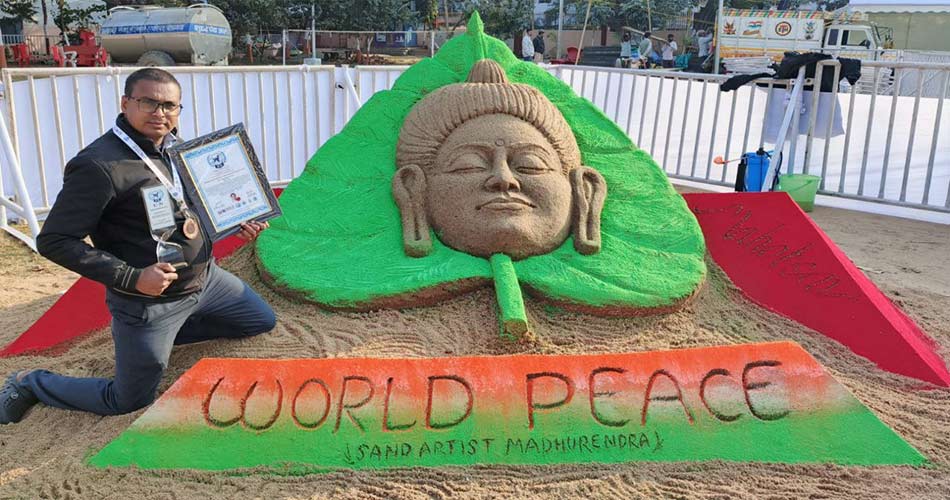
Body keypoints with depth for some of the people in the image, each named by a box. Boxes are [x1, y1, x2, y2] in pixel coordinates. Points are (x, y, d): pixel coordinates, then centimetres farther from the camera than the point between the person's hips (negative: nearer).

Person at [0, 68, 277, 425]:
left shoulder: (174, 146, -1)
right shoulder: (98, 166, -25)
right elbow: (53, 241, -22)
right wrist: (131, 278, -26)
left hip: (206, 277, 7)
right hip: (149, 300, -7)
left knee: (263, 322, 21)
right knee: (129, 402, 7)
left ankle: (160, 333, 26)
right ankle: (32, 384, 32)